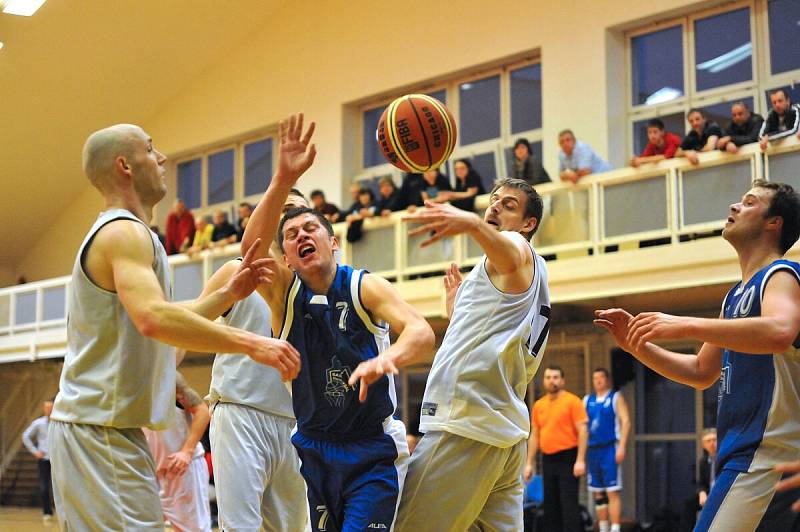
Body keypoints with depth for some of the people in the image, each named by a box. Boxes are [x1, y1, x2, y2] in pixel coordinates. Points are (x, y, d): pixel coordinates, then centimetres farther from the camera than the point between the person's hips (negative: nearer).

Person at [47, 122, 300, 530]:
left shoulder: (114, 233, 20)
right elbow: (153, 318, -30)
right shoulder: (125, 232, -12)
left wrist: (228, 294, 19)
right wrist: (251, 343, -29)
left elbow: (162, 323, 26)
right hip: (102, 431, -11)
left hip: (89, 426, 11)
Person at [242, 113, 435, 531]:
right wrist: (285, 177, -37)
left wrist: (386, 360, -47)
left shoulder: (365, 288, -8)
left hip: (373, 452, -3)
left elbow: (422, 333, -25)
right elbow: (252, 245, -23)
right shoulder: (284, 293, -2)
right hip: (313, 449, 3)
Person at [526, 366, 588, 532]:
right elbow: (534, 436, 16)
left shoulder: (573, 401, -5)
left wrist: (580, 460, -17)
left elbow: (582, 432, -10)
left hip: (567, 458, -6)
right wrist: (529, 463, 12)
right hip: (547, 460, 6)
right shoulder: (539, 405, 12)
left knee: (569, 504, -9)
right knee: (550, 505, 8)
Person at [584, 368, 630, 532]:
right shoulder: (587, 400, 15)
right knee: (598, 493, 8)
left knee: (612, 491, -9)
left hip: (610, 449, -5)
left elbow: (626, 421, -6)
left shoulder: (616, 398, 3)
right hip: (592, 449, 5)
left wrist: (621, 447, -16)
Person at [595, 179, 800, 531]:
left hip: (764, 452, -10)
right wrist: (638, 345, 14)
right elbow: (702, 373, 26)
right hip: (742, 451, 10)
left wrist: (684, 325, -33)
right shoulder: (736, 295, 21)